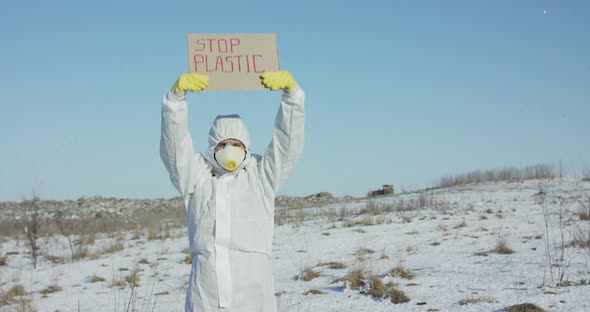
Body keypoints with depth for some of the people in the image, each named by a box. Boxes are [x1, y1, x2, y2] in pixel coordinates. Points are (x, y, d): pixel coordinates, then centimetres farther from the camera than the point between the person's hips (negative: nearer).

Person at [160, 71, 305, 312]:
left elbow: (288, 140, 3)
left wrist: (291, 90, -13)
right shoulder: (196, 177, 14)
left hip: (252, 292, 0)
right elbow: (174, 145, 1)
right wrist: (177, 94, -15)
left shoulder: (262, 176, 13)